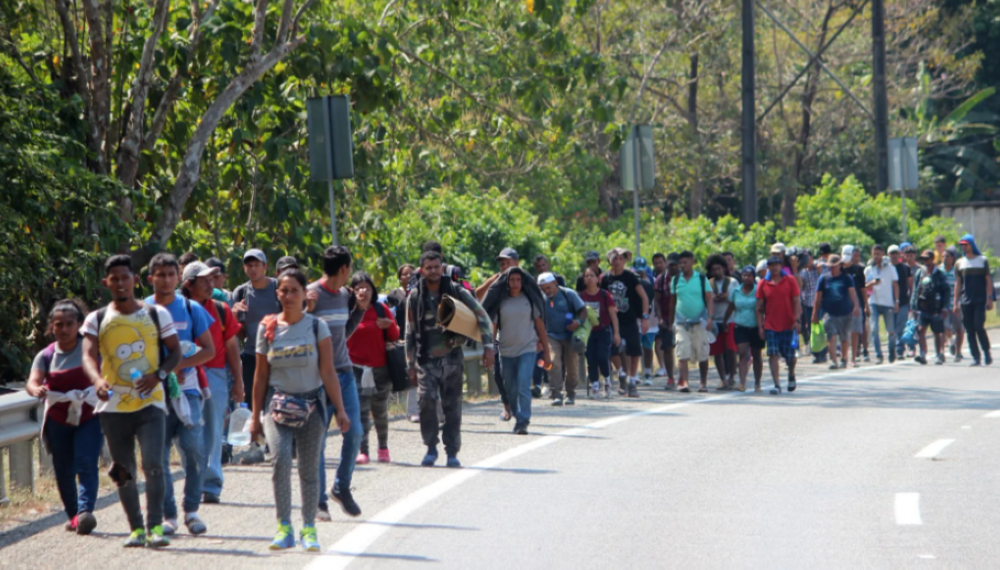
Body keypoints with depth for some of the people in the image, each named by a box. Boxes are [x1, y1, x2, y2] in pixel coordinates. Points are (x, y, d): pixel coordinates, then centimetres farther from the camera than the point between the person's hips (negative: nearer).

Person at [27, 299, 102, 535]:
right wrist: (37, 390, -38)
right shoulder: (46, 356, -2)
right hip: (58, 420, 3)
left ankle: (85, 512, -28)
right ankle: (72, 515, 24)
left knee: (86, 464, -18)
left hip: (88, 418, -3)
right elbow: (32, 382, -16)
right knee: (64, 471, 8)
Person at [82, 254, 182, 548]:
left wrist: (158, 374, -12)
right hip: (114, 405, 2)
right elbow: (89, 355, -7)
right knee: (124, 471, 6)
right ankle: (136, 529, 16)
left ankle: (155, 526, -14)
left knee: (153, 464, -16)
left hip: (150, 402, -2)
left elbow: (175, 351, 8)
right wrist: (97, 380, -29)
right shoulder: (97, 320, 5)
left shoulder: (156, 314, 5)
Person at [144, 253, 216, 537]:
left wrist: (179, 365, -10)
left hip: (186, 388, 0)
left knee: (194, 449, -11)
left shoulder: (191, 309, 7)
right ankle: (168, 515, 6)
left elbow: (209, 349, 6)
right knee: (158, 455, -2)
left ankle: (191, 510, 4)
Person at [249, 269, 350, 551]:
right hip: (279, 404, 0)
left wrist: (340, 410, -5)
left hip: (311, 404, 0)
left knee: (309, 468, 2)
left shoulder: (317, 327, 1)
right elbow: (261, 375, 9)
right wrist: (256, 416, 10)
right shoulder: (268, 328, 4)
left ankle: (309, 528, 15)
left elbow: (328, 372, 0)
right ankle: (284, 528, -14)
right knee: (280, 458, -20)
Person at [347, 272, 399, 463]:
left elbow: (395, 337, 8)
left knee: (380, 411, 11)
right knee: (361, 411, -10)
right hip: (356, 368, -2)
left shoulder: (381, 310, 5)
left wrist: (390, 325, -14)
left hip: (380, 369, 2)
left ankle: (383, 447, 28)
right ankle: (362, 450, -10)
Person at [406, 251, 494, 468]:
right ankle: (431, 448, -3)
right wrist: (410, 364, 7)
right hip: (426, 360, 0)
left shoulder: (456, 292, 0)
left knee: (452, 406, 2)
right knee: (427, 400, -18)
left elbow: (482, 316, 1)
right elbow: (410, 332, 10)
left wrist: (488, 346, -8)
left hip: (451, 358, 0)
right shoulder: (415, 297, 4)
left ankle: (452, 452, 11)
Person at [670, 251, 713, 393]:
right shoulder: (675, 280, 7)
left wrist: (710, 317, -14)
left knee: (702, 355, 5)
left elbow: (709, 299, -1)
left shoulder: (702, 279, 2)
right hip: (681, 323, 1)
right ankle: (683, 382, -17)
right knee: (683, 354, -12)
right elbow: (672, 302, 13)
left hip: (699, 323, -1)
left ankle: (704, 383, 16)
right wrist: (672, 321, 10)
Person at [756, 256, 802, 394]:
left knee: (789, 355, 6)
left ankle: (791, 375, 36)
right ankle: (777, 385, -8)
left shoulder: (790, 281, 1)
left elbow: (797, 302, 0)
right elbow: (759, 307, 5)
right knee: (773, 355, -8)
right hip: (770, 326, 1)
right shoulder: (763, 284, 3)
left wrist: (797, 320, -11)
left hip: (788, 325, -1)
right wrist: (760, 326, -1)